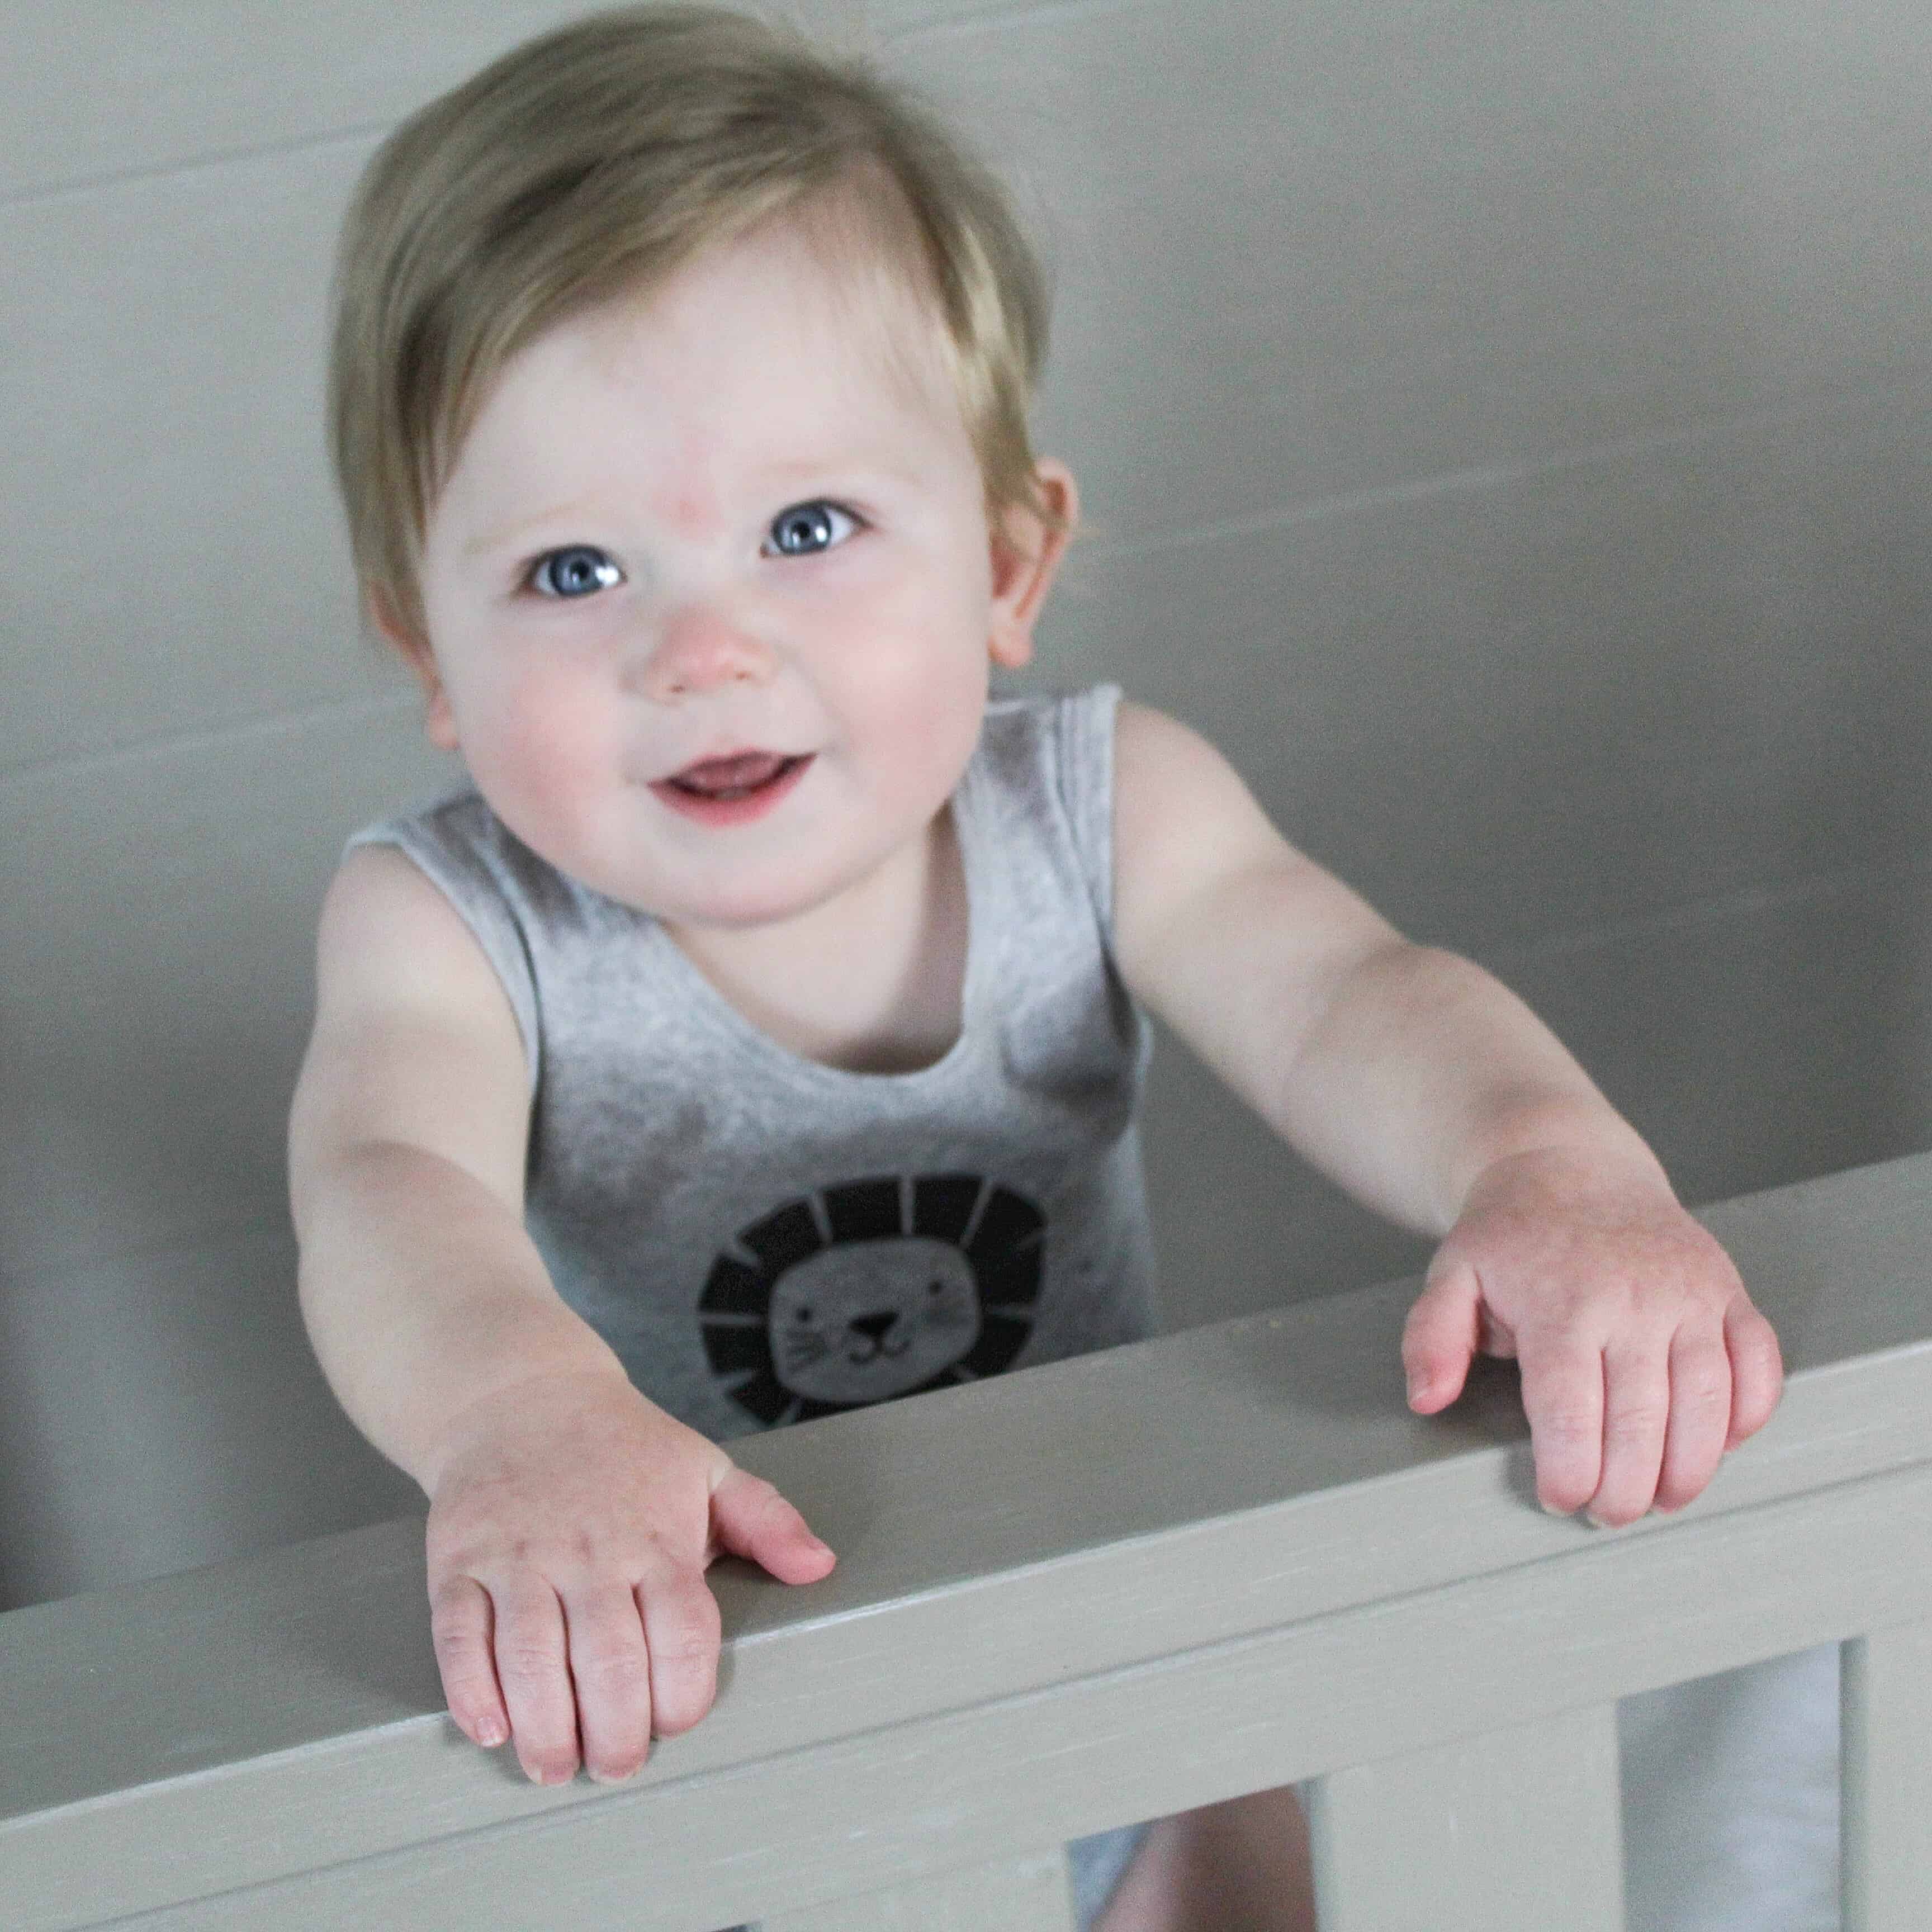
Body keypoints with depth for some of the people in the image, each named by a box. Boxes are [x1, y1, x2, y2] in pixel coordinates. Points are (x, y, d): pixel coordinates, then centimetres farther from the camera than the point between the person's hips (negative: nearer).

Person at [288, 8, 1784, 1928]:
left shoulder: (1098, 812, -14)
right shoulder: (450, 926, -20)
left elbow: (1344, 1006, -26)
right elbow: (388, 1186, -37)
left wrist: (1552, 1163, -50)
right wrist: (521, 1412, -61)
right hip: (653, 1699, -1)